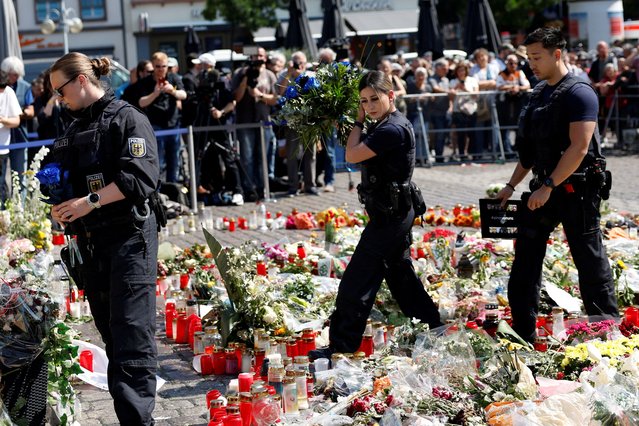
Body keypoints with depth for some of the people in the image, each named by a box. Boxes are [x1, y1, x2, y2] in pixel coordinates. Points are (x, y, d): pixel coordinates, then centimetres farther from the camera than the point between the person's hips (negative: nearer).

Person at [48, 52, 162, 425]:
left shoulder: (127, 119, -6)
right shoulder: (75, 129, 18)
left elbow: (140, 178, -18)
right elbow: (69, 180, 25)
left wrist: (91, 201, -21)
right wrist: (60, 205, 5)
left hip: (129, 237, -8)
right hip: (90, 241, 8)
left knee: (132, 335, -12)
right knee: (110, 333, 10)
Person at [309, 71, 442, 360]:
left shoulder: (393, 129, -20)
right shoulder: (388, 125, 11)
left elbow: (351, 155, -19)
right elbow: (357, 154, 18)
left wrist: (359, 122, -7)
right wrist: (361, 121, 9)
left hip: (389, 215, -11)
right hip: (396, 213, 11)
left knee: (356, 279, -6)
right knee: (400, 274, 21)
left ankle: (342, 344, -1)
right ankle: (434, 328, 32)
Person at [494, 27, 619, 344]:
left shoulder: (578, 93, -13)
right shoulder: (539, 93, 14)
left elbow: (579, 147, -21)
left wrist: (548, 186, -22)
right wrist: (511, 185, 16)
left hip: (576, 190, -9)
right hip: (544, 188, 9)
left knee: (591, 264, -1)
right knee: (524, 262, 7)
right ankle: (522, 338, 14)